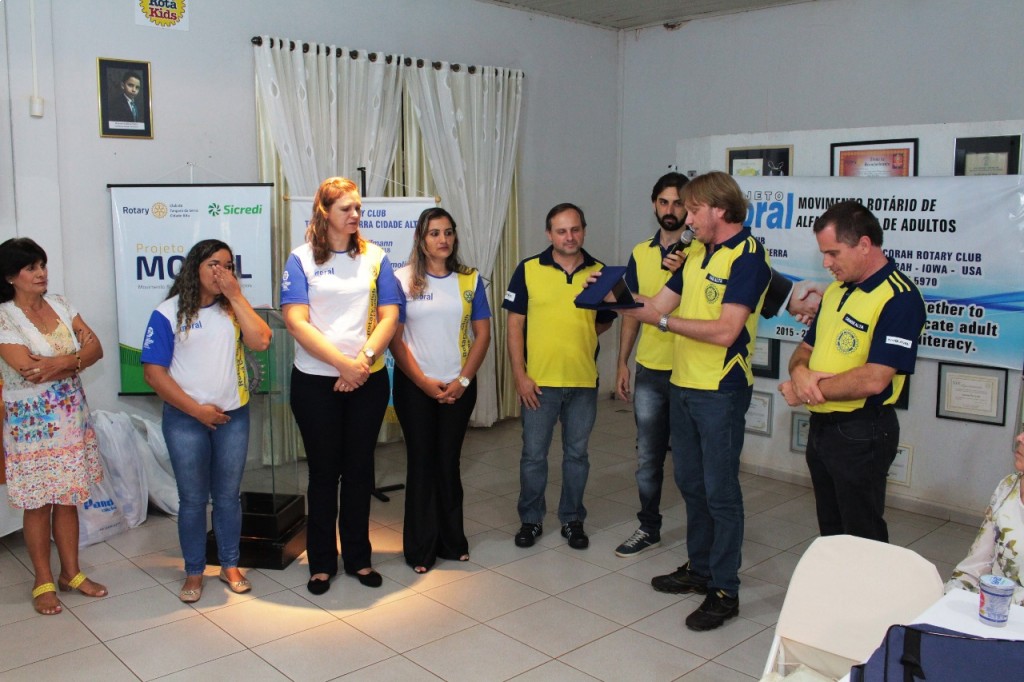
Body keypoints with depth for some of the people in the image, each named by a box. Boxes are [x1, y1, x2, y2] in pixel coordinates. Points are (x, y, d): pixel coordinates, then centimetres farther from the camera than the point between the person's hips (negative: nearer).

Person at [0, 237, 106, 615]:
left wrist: (61, 362, -19)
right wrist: (77, 360, -10)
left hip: (72, 417, 5)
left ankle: (71, 572, 26)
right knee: (39, 503, 6)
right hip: (33, 422, -5)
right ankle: (43, 582, 20)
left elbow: (96, 348, -2)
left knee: (69, 498, 13)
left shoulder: (59, 304, 4)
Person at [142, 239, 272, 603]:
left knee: (228, 496, 12)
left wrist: (236, 296, -12)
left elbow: (261, 341, -12)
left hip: (233, 416, 3)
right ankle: (194, 572, 22)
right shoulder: (168, 313, -5)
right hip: (185, 419, -2)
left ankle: (230, 566, 26)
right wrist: (196, 409, -12)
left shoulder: (233, 308, 5)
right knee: (193, 499, 7)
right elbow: (153, 371, -8)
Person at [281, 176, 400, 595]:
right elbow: (296, 322, -11)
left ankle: (358, 557, 26)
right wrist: (343, 364, -17)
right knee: (324, 471, 8)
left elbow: (389, 317, -1)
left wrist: (364, 360, -16)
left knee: (359, 469, 11)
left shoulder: (374, 257, 5)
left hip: (369, 381, 2)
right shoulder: (302, 259, -2)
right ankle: (322, 563, 22)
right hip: (315, 382, -2)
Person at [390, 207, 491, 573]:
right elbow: (395, 338, -6)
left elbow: (483, 333, 3)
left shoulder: (470, 280, 4)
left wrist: (463, 380, -6)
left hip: (458, 387, 2)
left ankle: (452, 541, 23)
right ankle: (420, 549, 15)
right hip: (415, 387, -2)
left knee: (449, 462, 9)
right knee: (421, 462, 4)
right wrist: (424, 382, -10)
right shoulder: (403, 280, -3)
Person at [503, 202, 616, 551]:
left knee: (577, 453, 13)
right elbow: (515, 324, -3)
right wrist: (520, 374, -9)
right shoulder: (528, 270, -4)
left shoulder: (600, 272, 2)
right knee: (533, 454, 8)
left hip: (584, 381, 2)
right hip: (539, 381, -1)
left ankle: (573, 519, 28)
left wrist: (578, 337, -3)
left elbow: (605, 321, 13)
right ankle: (531, 519, 25)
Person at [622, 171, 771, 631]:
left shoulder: (748, 255, -14)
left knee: (720, 490, 0)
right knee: (691, 484, 17)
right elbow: (656, 306, 11)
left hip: (721, 390, -8)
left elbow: (725, 331, -22)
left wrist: (665, 321, -18)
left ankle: (725, 590, 12)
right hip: (682, 384, 8)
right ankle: (699, 568, 33)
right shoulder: (696, 253, 11)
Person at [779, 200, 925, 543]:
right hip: (821, 425, 8)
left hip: (861, 433, -8)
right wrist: (800, 372, -10)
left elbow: (873, 379, -26)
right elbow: (805, 349, 14)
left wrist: (807, 390, -15)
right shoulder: (836, 290, 10)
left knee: (863, 537, 7)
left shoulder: (900, 298, -18)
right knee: (830, 532, 20)